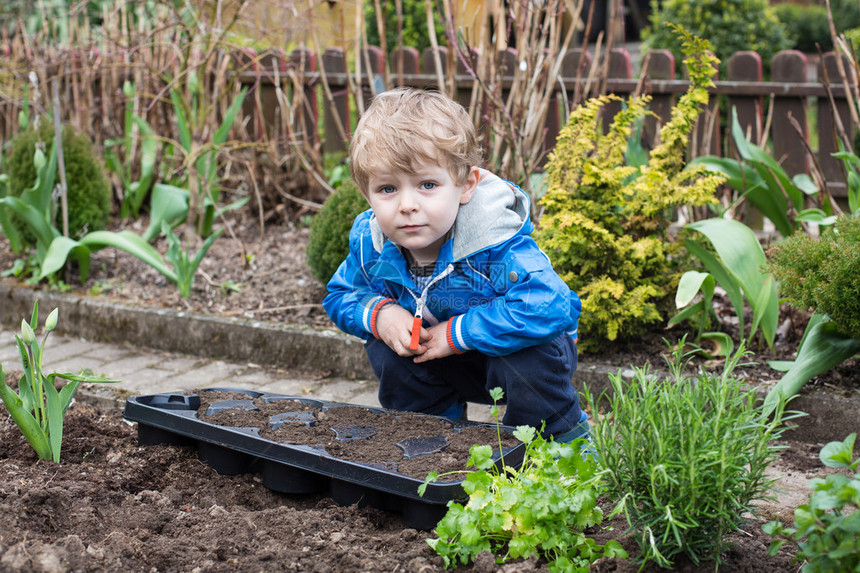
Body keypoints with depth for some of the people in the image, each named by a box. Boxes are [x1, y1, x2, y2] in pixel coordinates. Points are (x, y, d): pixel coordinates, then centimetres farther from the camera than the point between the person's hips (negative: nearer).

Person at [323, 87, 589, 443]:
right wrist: (379, 313, -23)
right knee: (384, 350, -14)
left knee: (526, 362, -35)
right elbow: (340, 296, 2)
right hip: (455, 365, 5)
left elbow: (550, 307, -48)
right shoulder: (370, 243, -17)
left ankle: (568, 438, -6)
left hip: (510, 348, -5)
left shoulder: (492, 240, -36)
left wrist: (458, 333, -39)